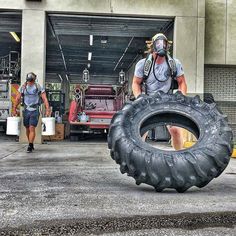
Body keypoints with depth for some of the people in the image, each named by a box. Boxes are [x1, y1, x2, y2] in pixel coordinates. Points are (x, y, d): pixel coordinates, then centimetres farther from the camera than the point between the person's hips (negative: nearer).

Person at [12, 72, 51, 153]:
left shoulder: (39, 88, -3)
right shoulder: (23, 87, 4)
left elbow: (45, 99, -6)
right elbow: (17, 99, 5)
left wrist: (48, 110, -17)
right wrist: (14, 109, -1)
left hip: (35, 111, -3)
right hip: (26, 110, 3)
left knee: (32, 128, -12)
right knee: (27, 129, 11)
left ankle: (30, 146, -10)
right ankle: (31, 144, 28)